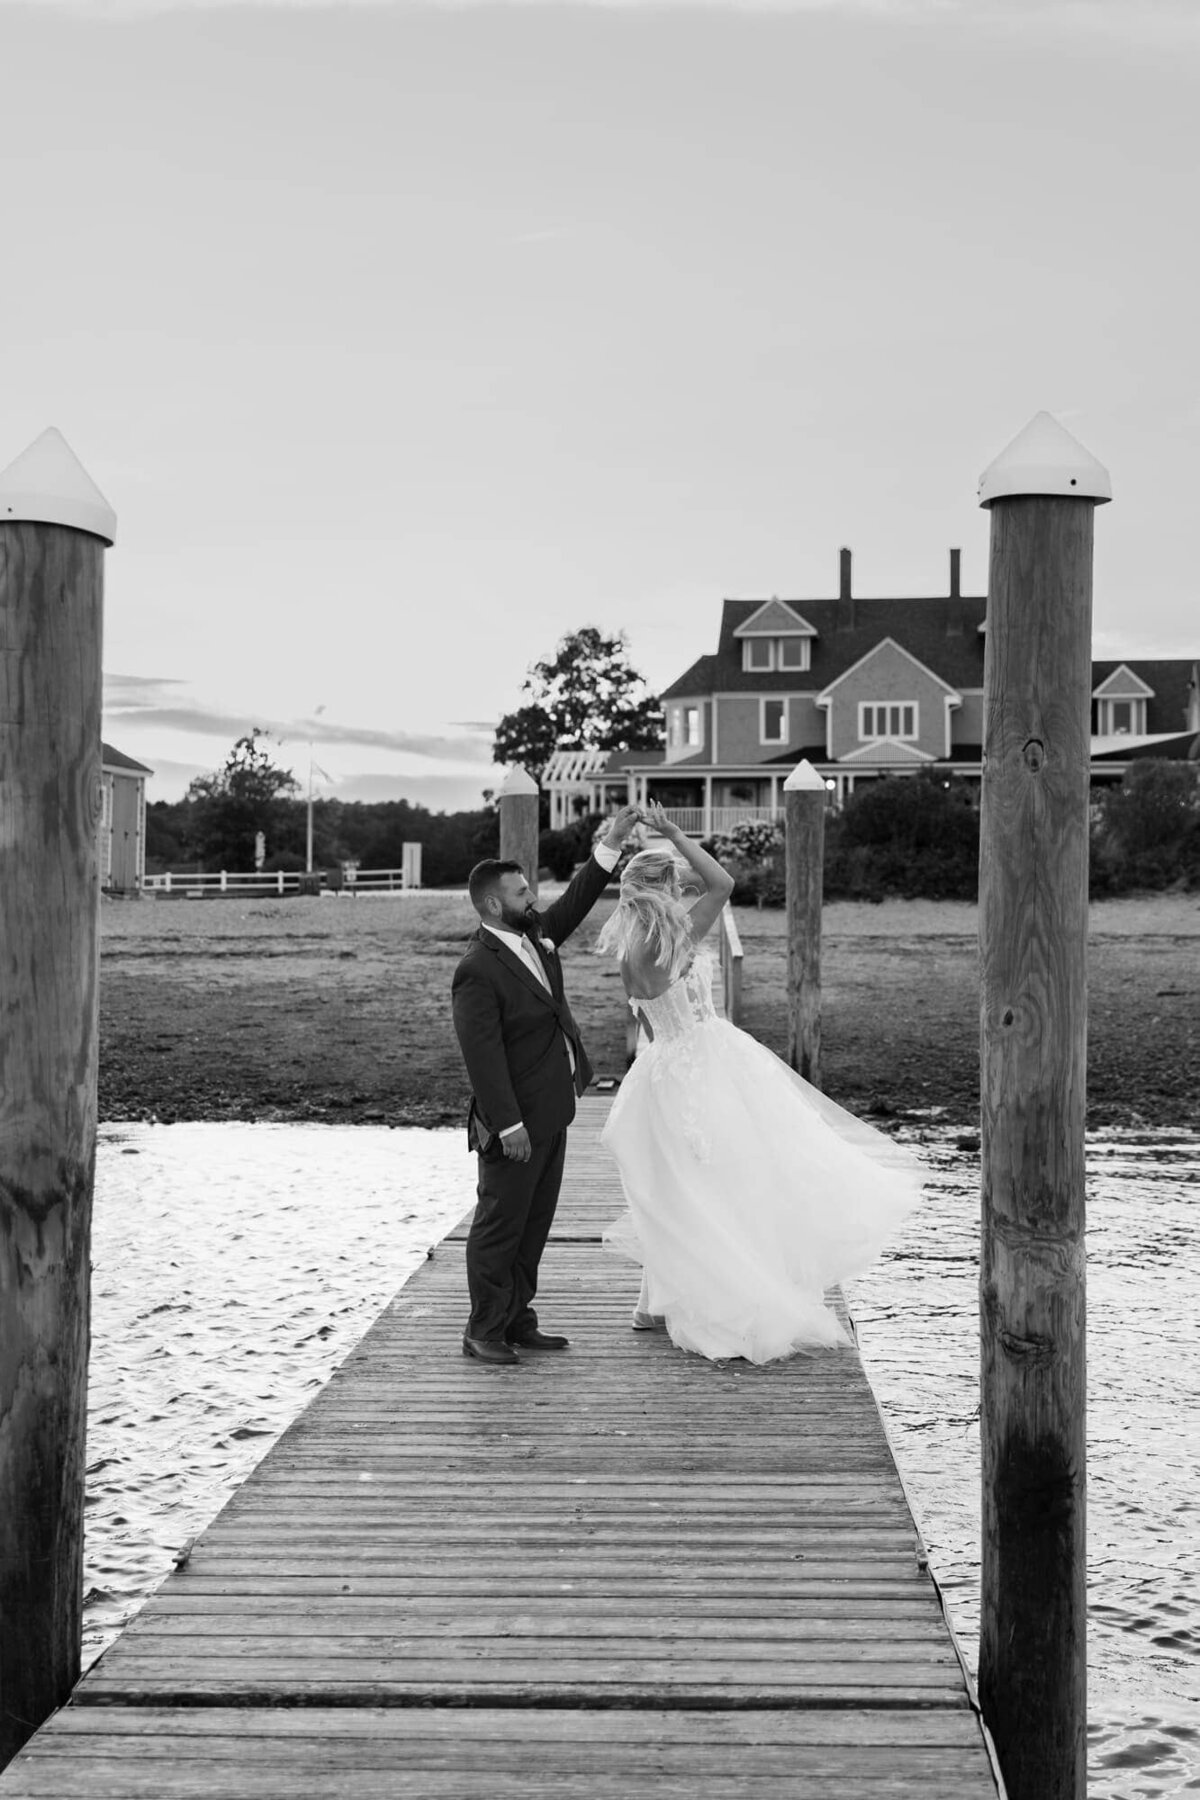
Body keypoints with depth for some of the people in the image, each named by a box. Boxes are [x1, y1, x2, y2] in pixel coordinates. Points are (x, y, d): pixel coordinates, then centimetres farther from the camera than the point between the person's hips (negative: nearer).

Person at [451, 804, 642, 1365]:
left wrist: (611, 844, 9)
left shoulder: (534, 933, 6)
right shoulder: (478, 970, -20)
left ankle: (517, 1320, 25)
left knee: (535, 1222, 15)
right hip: (514, 1121, -9)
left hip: (549, 1114, 9)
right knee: (500, 1224, 1)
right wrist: (508, 1125, -23)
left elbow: (576, 902, 18)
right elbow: (482, 1055, -22)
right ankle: (484, 1330, 12)